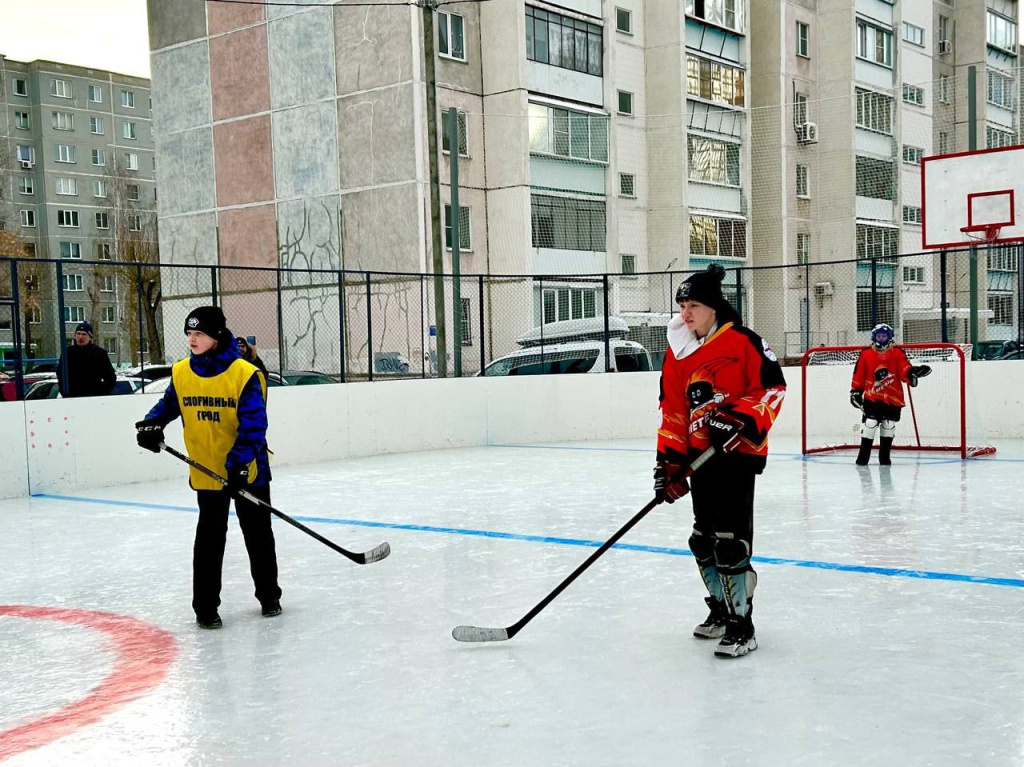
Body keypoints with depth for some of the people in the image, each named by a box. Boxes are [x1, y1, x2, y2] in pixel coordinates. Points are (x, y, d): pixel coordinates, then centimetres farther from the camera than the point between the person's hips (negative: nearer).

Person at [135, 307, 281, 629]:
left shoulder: (245, 374, -17)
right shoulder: (181, 373, -3)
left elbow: (253, 424, -22)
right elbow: (168, 404, 13)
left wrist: (238, 463, -30)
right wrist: (151, 424, -8)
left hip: (248, 470, -2)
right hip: (206, 471, 2)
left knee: (258, 533, 12)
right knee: (209, 537, 4)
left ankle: (268, 594, 29)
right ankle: (205, 605, 14)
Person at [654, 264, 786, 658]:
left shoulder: (743, 341, -10)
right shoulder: (677, 352, 9)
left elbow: (773, 387, -10)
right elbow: (673, 411, 10)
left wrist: (740, 420, -21)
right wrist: (669, 462, 5)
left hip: (740, 450, -7)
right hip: (700, 455, 7)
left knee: (730, 540, -11)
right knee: (703, 539, 14)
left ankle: (741, 625, -3)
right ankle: (721, 608, 32)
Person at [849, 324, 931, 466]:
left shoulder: (897, 353, 2)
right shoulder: (866, 354, 2)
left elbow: (904, 368, -9)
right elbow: (859, 374, 5)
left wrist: (911, 373, -29)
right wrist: (855, 391, 3)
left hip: (893, 398, 1)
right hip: (872, 397, -1)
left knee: (889, 426, 6)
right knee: (869, 424, -10)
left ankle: (884, 457, 18)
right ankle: (863, 456, -2)